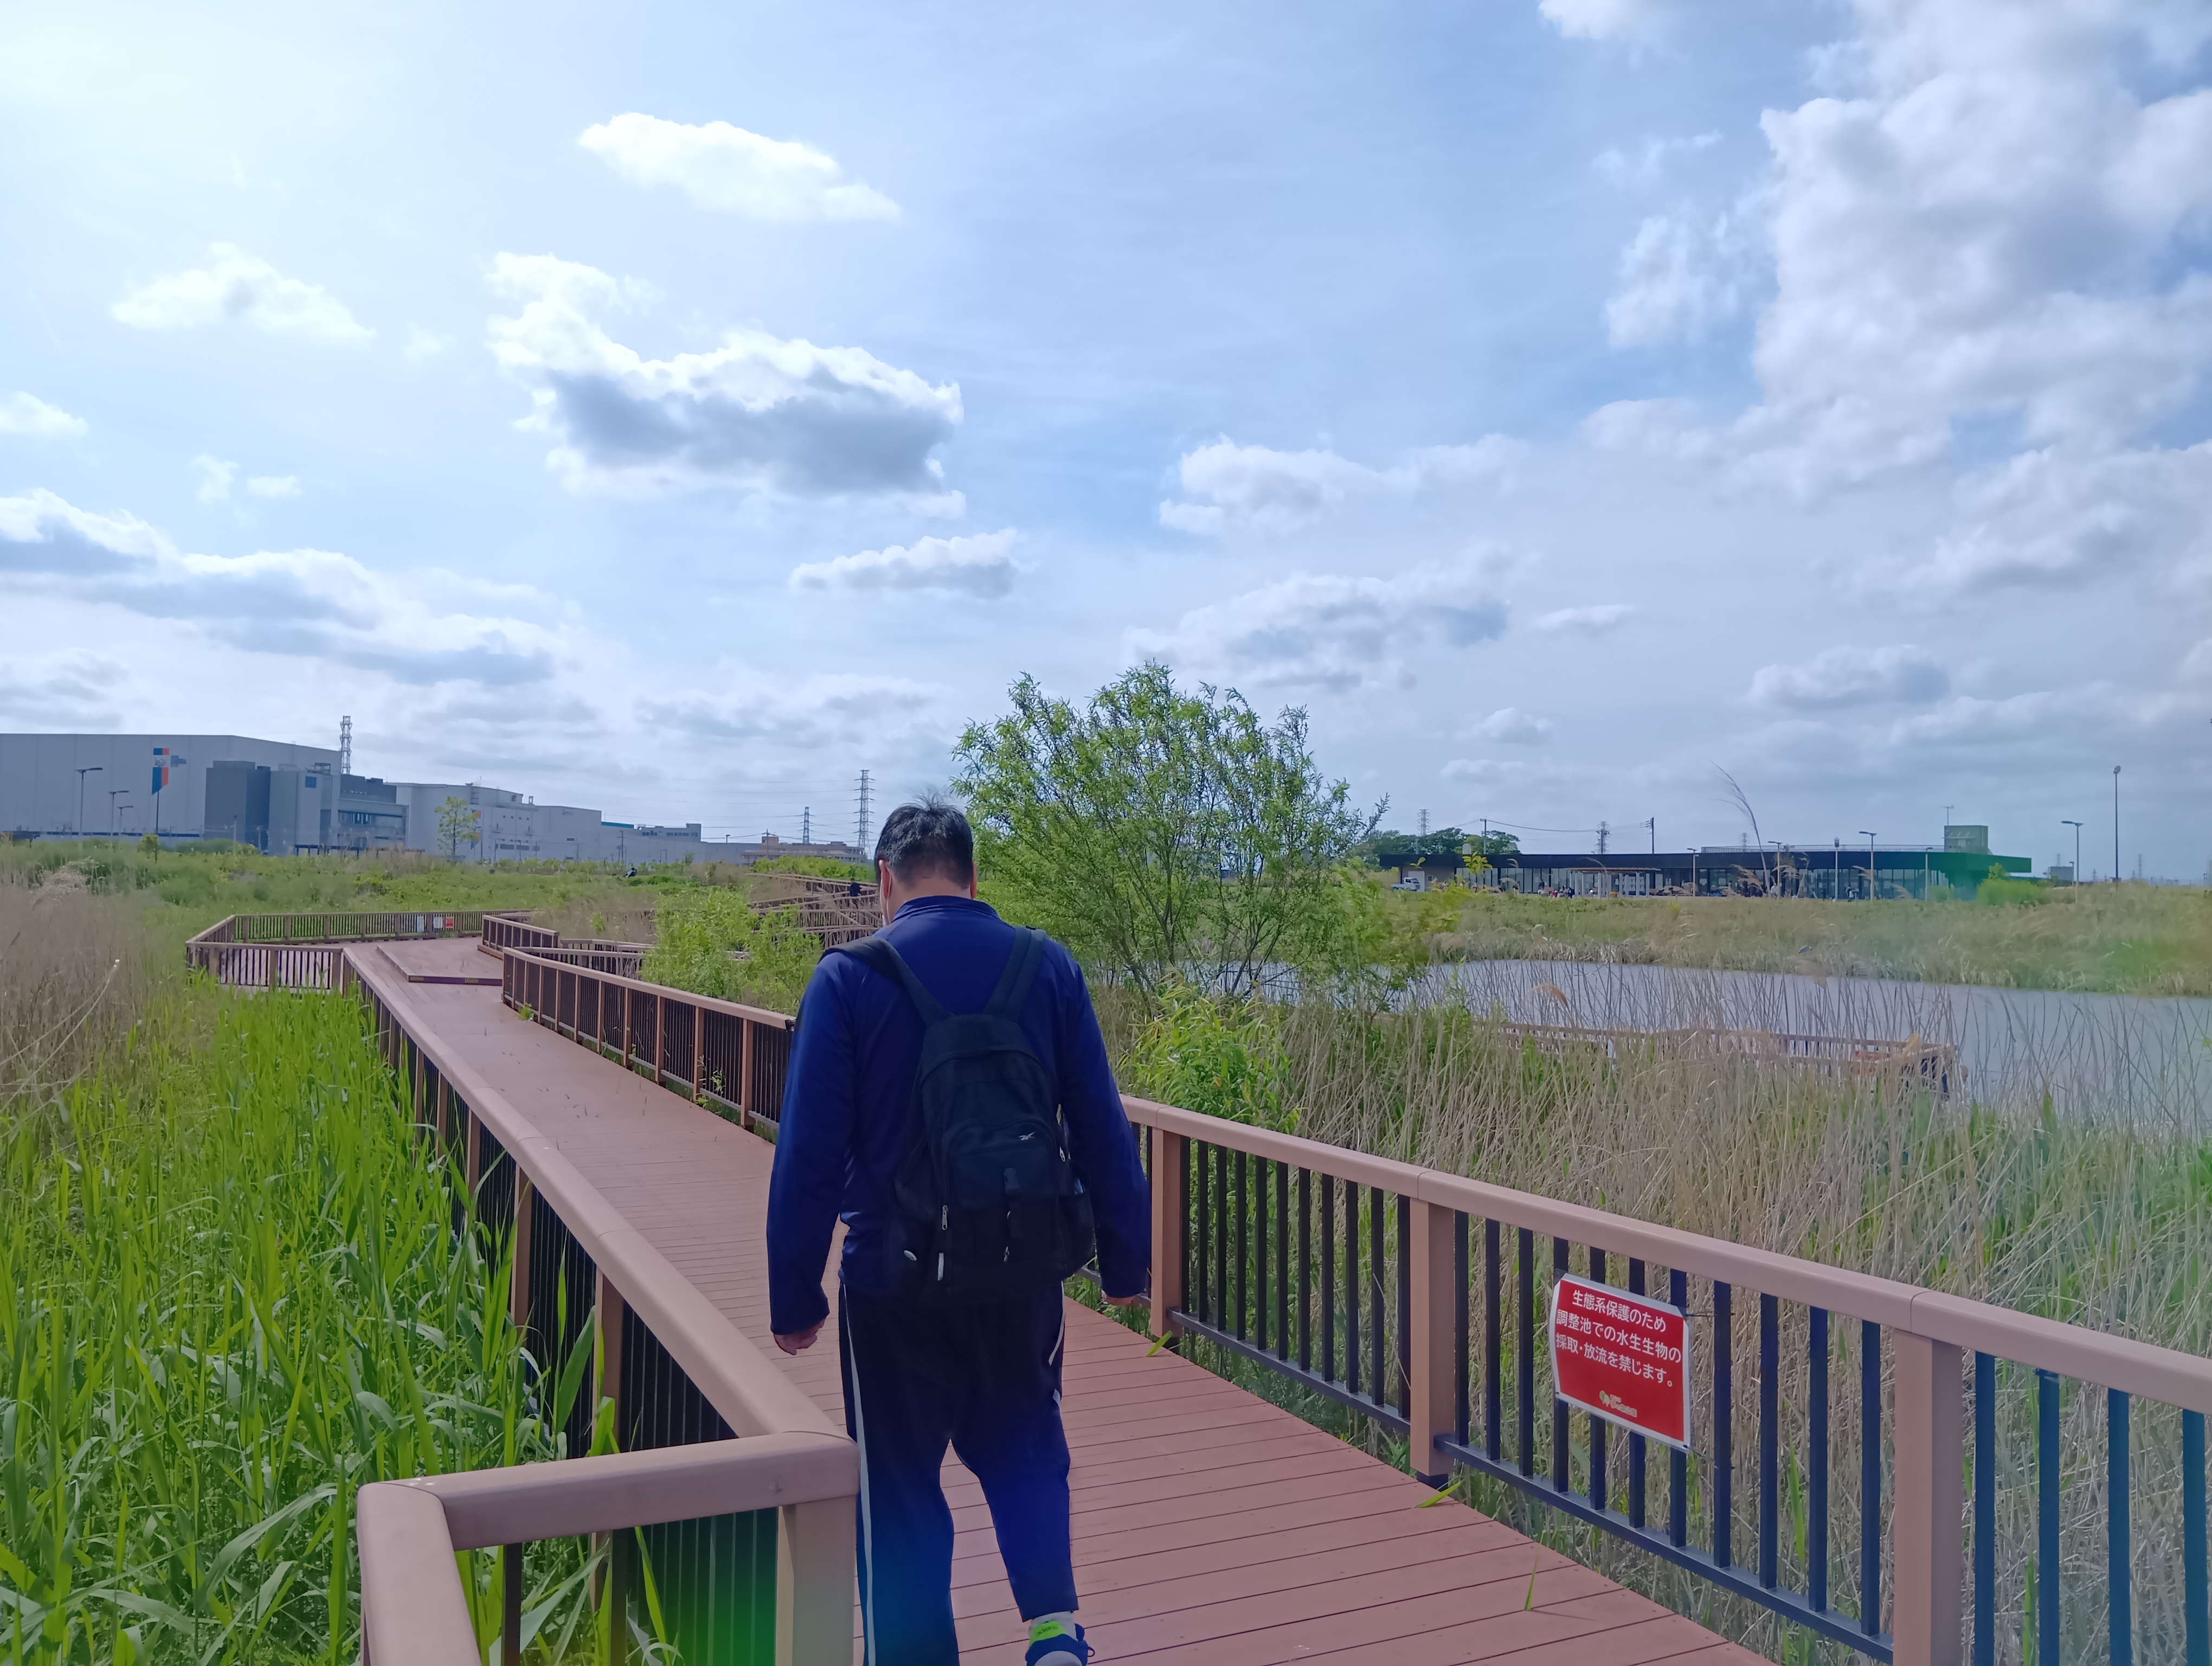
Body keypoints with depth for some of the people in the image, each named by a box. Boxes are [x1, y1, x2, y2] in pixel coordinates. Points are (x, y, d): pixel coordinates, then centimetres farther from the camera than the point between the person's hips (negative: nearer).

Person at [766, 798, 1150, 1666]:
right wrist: (1125, 1260, 9)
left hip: (897, 1279, -2)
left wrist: (794, 1296, -1)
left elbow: (809, 1153, -9)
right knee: (1025, 1450, 25)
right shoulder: (1047, 967, -2)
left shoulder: (850, 977, -9)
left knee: (900, 1493, 15)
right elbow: (1103, 1130, 0)